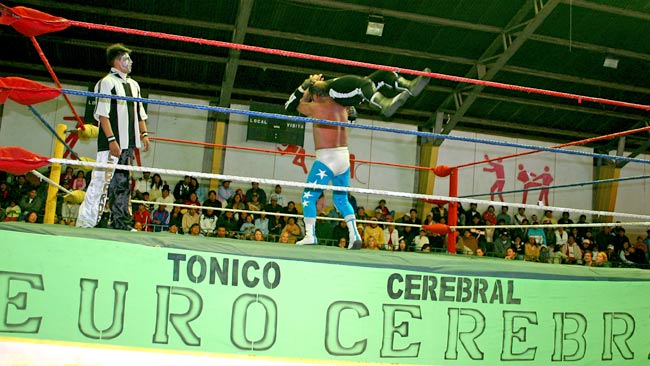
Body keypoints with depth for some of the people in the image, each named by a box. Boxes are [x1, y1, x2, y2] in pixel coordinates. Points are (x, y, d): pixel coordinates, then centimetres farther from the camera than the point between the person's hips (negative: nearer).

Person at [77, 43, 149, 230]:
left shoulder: (133, 85, 19)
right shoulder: (107, 82, -5)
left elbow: (139, 113, 24)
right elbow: (102, 114, -12)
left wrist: (144, 134, 12)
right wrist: (111, 139, -19)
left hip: (128, 142, 8)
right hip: (112, 142, -7)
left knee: (122, 182, 9)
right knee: (102, 178, -9)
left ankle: (120, 220, 13)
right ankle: (86, 221, -5)